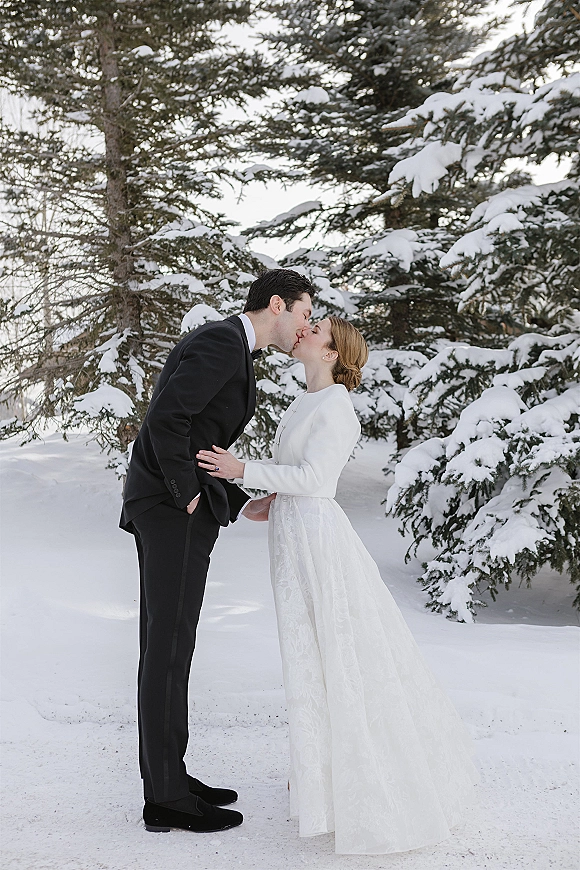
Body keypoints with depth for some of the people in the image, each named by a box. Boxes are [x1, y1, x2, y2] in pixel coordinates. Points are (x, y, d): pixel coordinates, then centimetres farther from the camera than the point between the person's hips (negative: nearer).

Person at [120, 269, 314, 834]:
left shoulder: (228, 351, 21)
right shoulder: (221, 343, -12)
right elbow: (165, 419, -25)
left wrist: (239, 505, 18)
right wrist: (189, 495, -16)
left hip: (175, 505, 10)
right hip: (173, 509, -10)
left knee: (169, 647, 13)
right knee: (168, 649, -5)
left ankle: (167, 776, 22)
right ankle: (167, 799, 4)